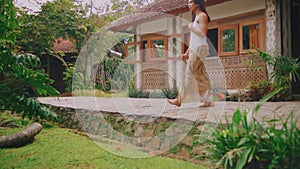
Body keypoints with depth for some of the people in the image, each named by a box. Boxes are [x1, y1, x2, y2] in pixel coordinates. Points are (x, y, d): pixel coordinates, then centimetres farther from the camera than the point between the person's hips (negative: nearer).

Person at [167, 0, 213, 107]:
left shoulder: (202, 16, -4)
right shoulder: (195, 17, 23)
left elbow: (203, 33, -16)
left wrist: (191, 28, -5)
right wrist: (187, 53, 17)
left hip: (199, 48, -9)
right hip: (194, 49, 9)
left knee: (189, 73, -10)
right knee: (201, 75, 5)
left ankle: (179, 100, -9)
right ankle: (208, 100, 6)